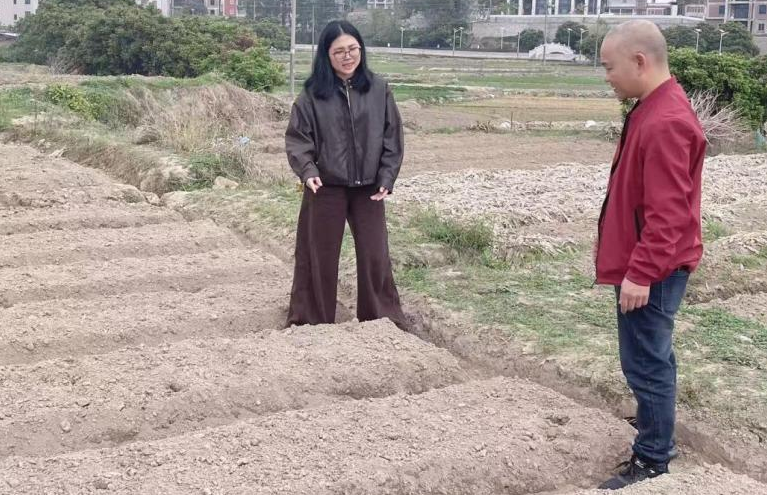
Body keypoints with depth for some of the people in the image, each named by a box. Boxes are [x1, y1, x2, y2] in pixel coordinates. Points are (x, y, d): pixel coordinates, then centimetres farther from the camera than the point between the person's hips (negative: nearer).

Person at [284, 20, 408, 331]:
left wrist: (387, 178, -5)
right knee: (320, 258, 8)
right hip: (326, 188, -1)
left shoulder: (378, 90, 0)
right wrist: (307, 171, -20)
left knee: (375, 256, 8)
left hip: (368, 188, 1)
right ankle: (313, 323, 21)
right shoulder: (313, 94, -5)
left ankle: (384, 322, 23)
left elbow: (393, 137, 3)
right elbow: (297, 138, -4)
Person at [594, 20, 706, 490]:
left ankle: (652, 463, 11)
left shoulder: (665, 124, -24)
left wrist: (640, 273, -25)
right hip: (645, 264, 10)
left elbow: (667, 213, -27)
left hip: (652, 271, -10)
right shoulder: (654, 110, 9)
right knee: (652, 357, 22)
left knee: (646, 362, -1)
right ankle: (656, 426, 38)